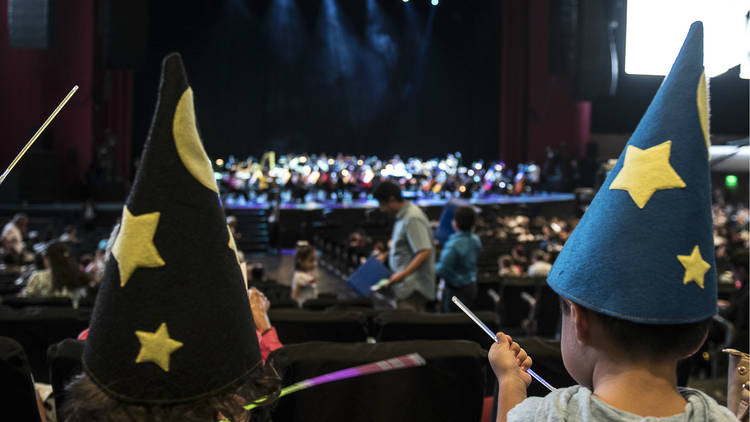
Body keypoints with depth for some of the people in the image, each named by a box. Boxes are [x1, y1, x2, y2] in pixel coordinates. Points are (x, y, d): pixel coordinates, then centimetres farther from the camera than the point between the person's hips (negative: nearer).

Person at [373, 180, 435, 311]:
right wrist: (386, 256, 19)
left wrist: (403, 274, -27)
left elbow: (424, 252, -24)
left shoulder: (412, 218, -17)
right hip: (405, 285, 10)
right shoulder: (403, 215, 14)